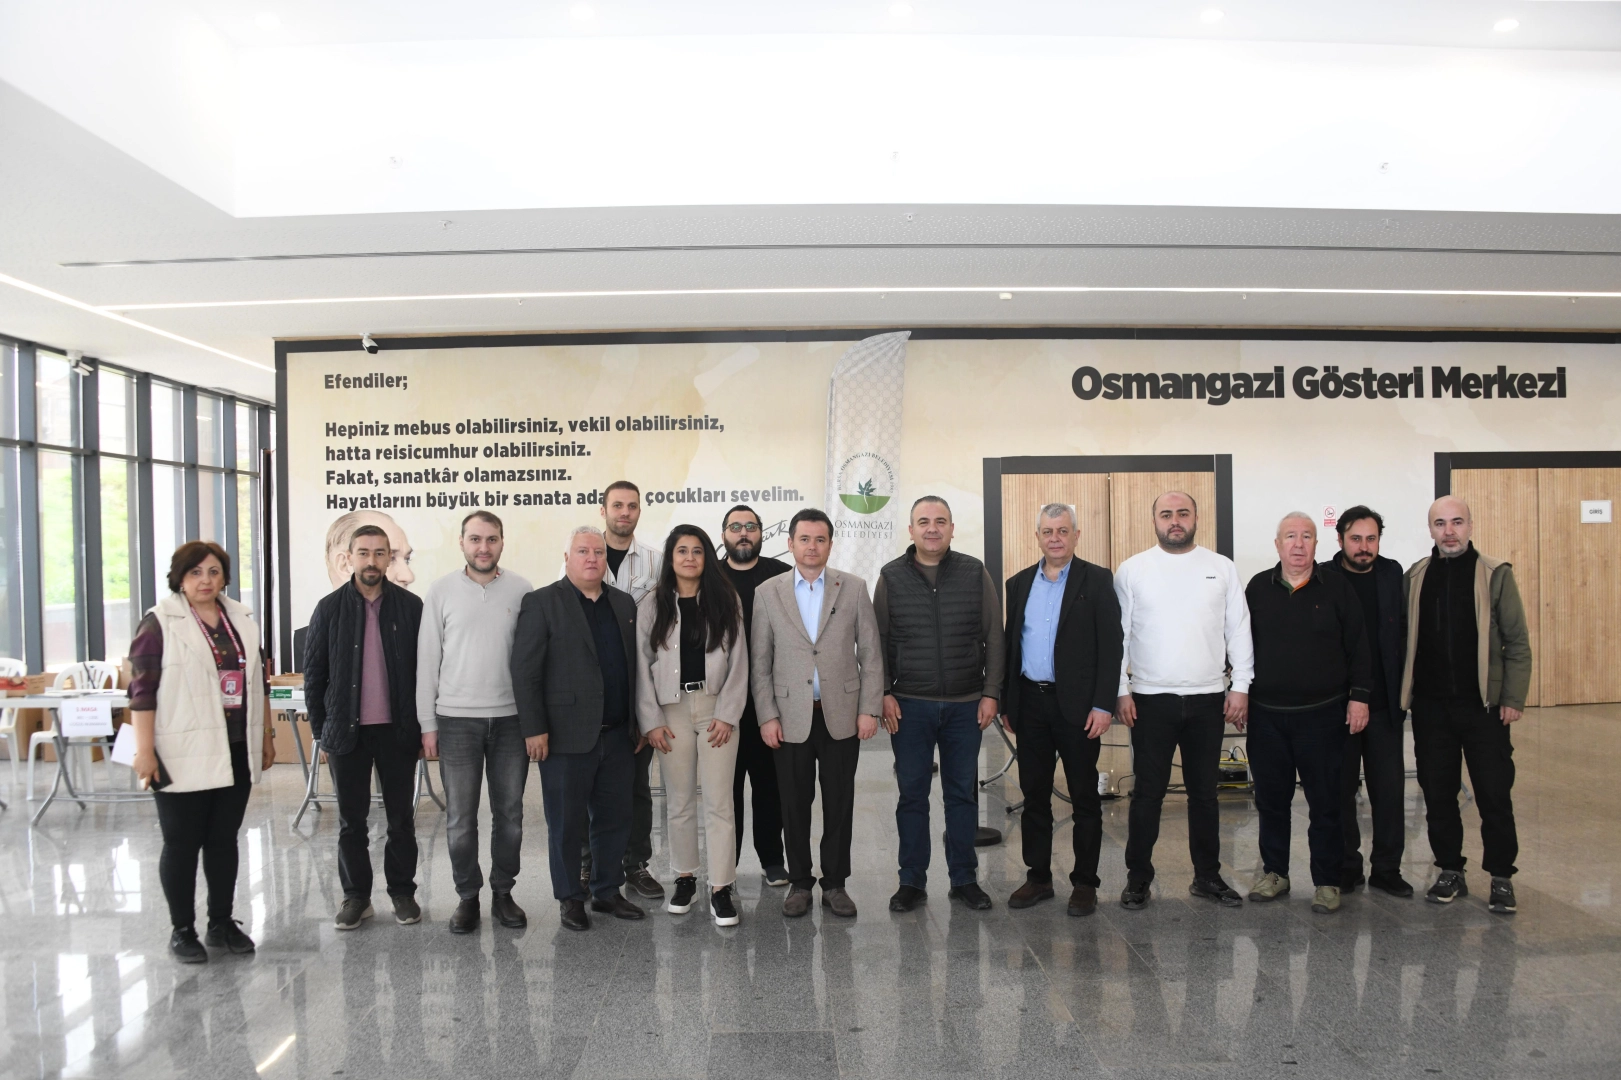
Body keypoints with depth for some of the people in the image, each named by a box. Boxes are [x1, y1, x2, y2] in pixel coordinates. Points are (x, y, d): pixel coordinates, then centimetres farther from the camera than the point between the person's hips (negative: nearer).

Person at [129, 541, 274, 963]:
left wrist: (266, 735, 15)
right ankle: (182, 930, 17)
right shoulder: (159, 623, -5)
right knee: (182, 844, 4)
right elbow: (142, 690, -9)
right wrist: (144, 749, -15)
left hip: (236, 751, 5)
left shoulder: (242, 619, 11)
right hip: (184, 754, -5)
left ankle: (221, 922, 24)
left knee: (224, 839, 12)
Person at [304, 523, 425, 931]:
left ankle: (402, 891, 21)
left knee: (401, 817, 9)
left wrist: (423, 726, -1)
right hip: (347, 730, 0)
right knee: (351, 820, 10)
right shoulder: (330, 608, 1)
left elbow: (425, 668, 2)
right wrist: (320, 729, 1)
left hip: (397, 729, 0)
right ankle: (355, 895, 22)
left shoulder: (410, 607, 0)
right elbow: (314, 672, 4)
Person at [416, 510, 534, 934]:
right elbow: (427, 660, 2)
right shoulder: (441, 591, 0)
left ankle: (503, 892, 23)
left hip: (510, 719, 1)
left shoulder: (520, 590, 0)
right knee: (460, 818, 6)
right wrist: (427, 724, 0)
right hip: (457, 719, 0)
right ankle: (467, 896, 20)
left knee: (509, 813, 9)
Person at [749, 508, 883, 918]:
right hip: (791, 716, 0)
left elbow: (871, 653, 3)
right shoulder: (767, 593, 2)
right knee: (795, 804, 7)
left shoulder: (853, 588, 2)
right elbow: (759, 662, 3)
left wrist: (869, 709, -3)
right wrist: (767, 716, -3)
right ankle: (799, 882, 22)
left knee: (839, 803, 7)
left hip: (841, 714, 0)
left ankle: (835, 883, 21)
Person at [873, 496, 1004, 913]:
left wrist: (991, 692, -2)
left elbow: (993, 636, 3)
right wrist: (884, 694, -3)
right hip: (909, 706, 0)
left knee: (963, 793, 9)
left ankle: (964, 878, 22)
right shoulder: (891, 577, 2)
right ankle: (912, 881, 18)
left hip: (965, 705, 1)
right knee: (912, 793, 6)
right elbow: (878, 641, 3)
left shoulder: (975, 573, 2)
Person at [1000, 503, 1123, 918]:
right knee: (1034, 795, 11)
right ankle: (1038, 877, 22)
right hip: (1030, 703, 4)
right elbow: (1011, 645, 13)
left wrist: (1103, 705, -13)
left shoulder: (1098, 581, -2)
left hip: (1077, 705, -4)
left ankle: (1084, 882, 16)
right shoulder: (1018, 584, 11)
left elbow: (1111, 646, -6)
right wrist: (1006, 703, 9)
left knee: (1084, 797, 5)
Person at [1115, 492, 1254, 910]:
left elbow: (1238, 631, 4)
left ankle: (1207, 875, 25)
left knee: (1205, 792, 12)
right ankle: (1138, 876, 16)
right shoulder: (1132, 570, 1)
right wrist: (1121, 690, -6)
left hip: (1209, 698, 2)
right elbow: (1118, 634, 0)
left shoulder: (1222, 568, 5)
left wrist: (1240, 687, -2)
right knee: (1148, 792, 4)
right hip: (1151, 698, -2)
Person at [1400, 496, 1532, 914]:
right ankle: (1450, 871, 23)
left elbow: (1517, 642, -3)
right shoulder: (1414, 578, 4)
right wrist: (1404, 692, 1)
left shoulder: (1495, 575, -3)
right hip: (1431, 706, 3)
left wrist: (1513, 698, -7)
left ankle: (1501, 877, 17)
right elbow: (1403, 640, 6)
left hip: (1483, 704, -2)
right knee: (1437, 793, 9)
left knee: (1494, 794, 3)